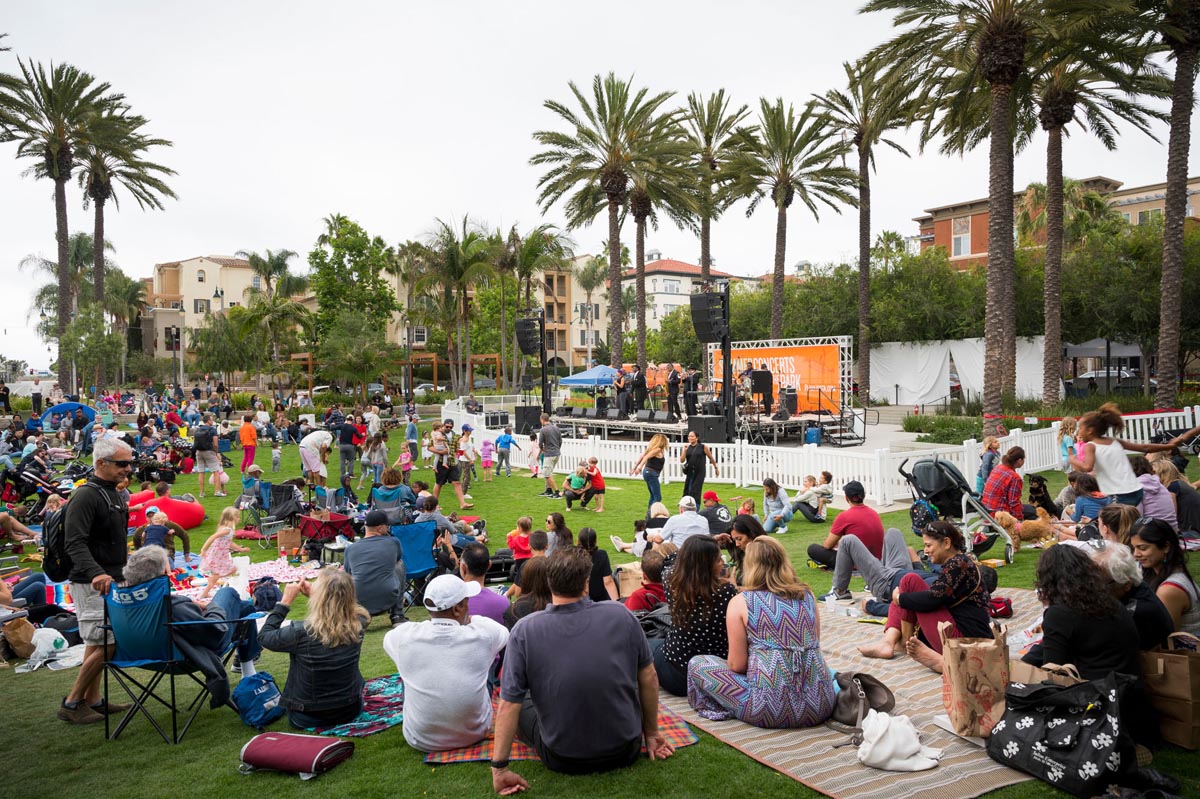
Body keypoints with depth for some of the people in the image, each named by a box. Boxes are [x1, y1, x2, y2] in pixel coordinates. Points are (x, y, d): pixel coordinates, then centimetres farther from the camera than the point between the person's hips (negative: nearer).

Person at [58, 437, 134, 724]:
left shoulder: (114, 495, 13)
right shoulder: (86, 496, -16)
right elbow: (75, 543, -24)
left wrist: (125, 571, 22)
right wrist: (95, 573, -37)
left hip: (111, 581, 9)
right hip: (92, 584, -9)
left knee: (97, 644, 14)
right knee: (105, 645, -8)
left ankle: (92, 700, 22)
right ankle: (72, 703, 4)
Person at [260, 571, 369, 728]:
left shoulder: (301, 632, -27)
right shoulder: (359, 624, -17)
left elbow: (264, 636, -7)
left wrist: (285, 601, -5)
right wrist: (314, 595, 2)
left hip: (307, 718, -2)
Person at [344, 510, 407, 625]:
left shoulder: (350, 549, 4)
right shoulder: (393, 542, 0)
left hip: (358, 602, 3)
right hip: (388, 601, -3)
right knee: (399, 563, 25)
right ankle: (397, 615, 23)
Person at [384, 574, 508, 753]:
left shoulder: (406, 637, -18)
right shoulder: (481, 636, -20)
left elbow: (388, 639, 10)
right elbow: (505, 632, 7)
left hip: (422, 742, 0)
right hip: (475, 735, 0)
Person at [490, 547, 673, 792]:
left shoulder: (524, 631, -18)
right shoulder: (621, 615, -14)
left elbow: (508, 705, -16)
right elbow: (648, 679, -3)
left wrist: (500, 768, -6)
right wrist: (651, 733, 11)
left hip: (562, 759, -2)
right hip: (625, 753, 2)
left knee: (521, 703, 25)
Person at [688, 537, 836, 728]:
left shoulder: (740, 602, -3)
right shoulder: (807, 595, 9)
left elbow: (737, 665, -2)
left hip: (772, 709, -4)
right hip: (820, 707, 4)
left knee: (697, 664, 12)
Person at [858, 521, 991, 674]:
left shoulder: (958, 564, -12)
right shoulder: (956, 563, 18)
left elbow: (931, 599, -23)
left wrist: (900, 597, -7)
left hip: (965, 637, -10)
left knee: (910, 581, -10)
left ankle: (906, 643, -1)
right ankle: (888, 643, -7)